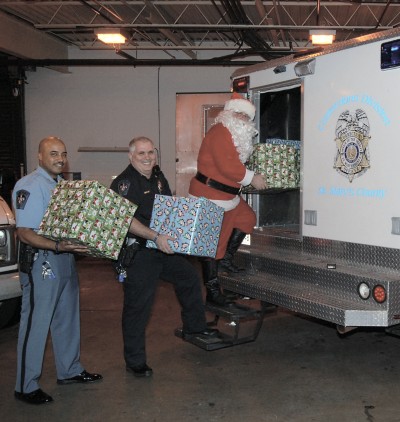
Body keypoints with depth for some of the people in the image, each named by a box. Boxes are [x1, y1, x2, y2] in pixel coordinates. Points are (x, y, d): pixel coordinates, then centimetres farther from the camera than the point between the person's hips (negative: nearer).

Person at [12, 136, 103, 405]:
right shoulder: (29, 186, -14)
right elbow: (24, 232, -20)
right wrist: (57, 246, -31)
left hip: (66, 258, 9)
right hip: (40, 261, -9)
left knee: (68, 318, 18)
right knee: (36, 323, -2)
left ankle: (70, 370, 33)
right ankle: (26, 386, 10)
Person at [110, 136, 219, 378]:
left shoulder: (158, 177, 11)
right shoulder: (124, 183, -15)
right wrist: (156, 237, -33)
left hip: (166, 248, 8)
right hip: (138, 252, -8)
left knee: (189, 277, 20)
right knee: (138, 306, -2)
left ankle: (194, 327, 40)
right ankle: (135, 362, 11)